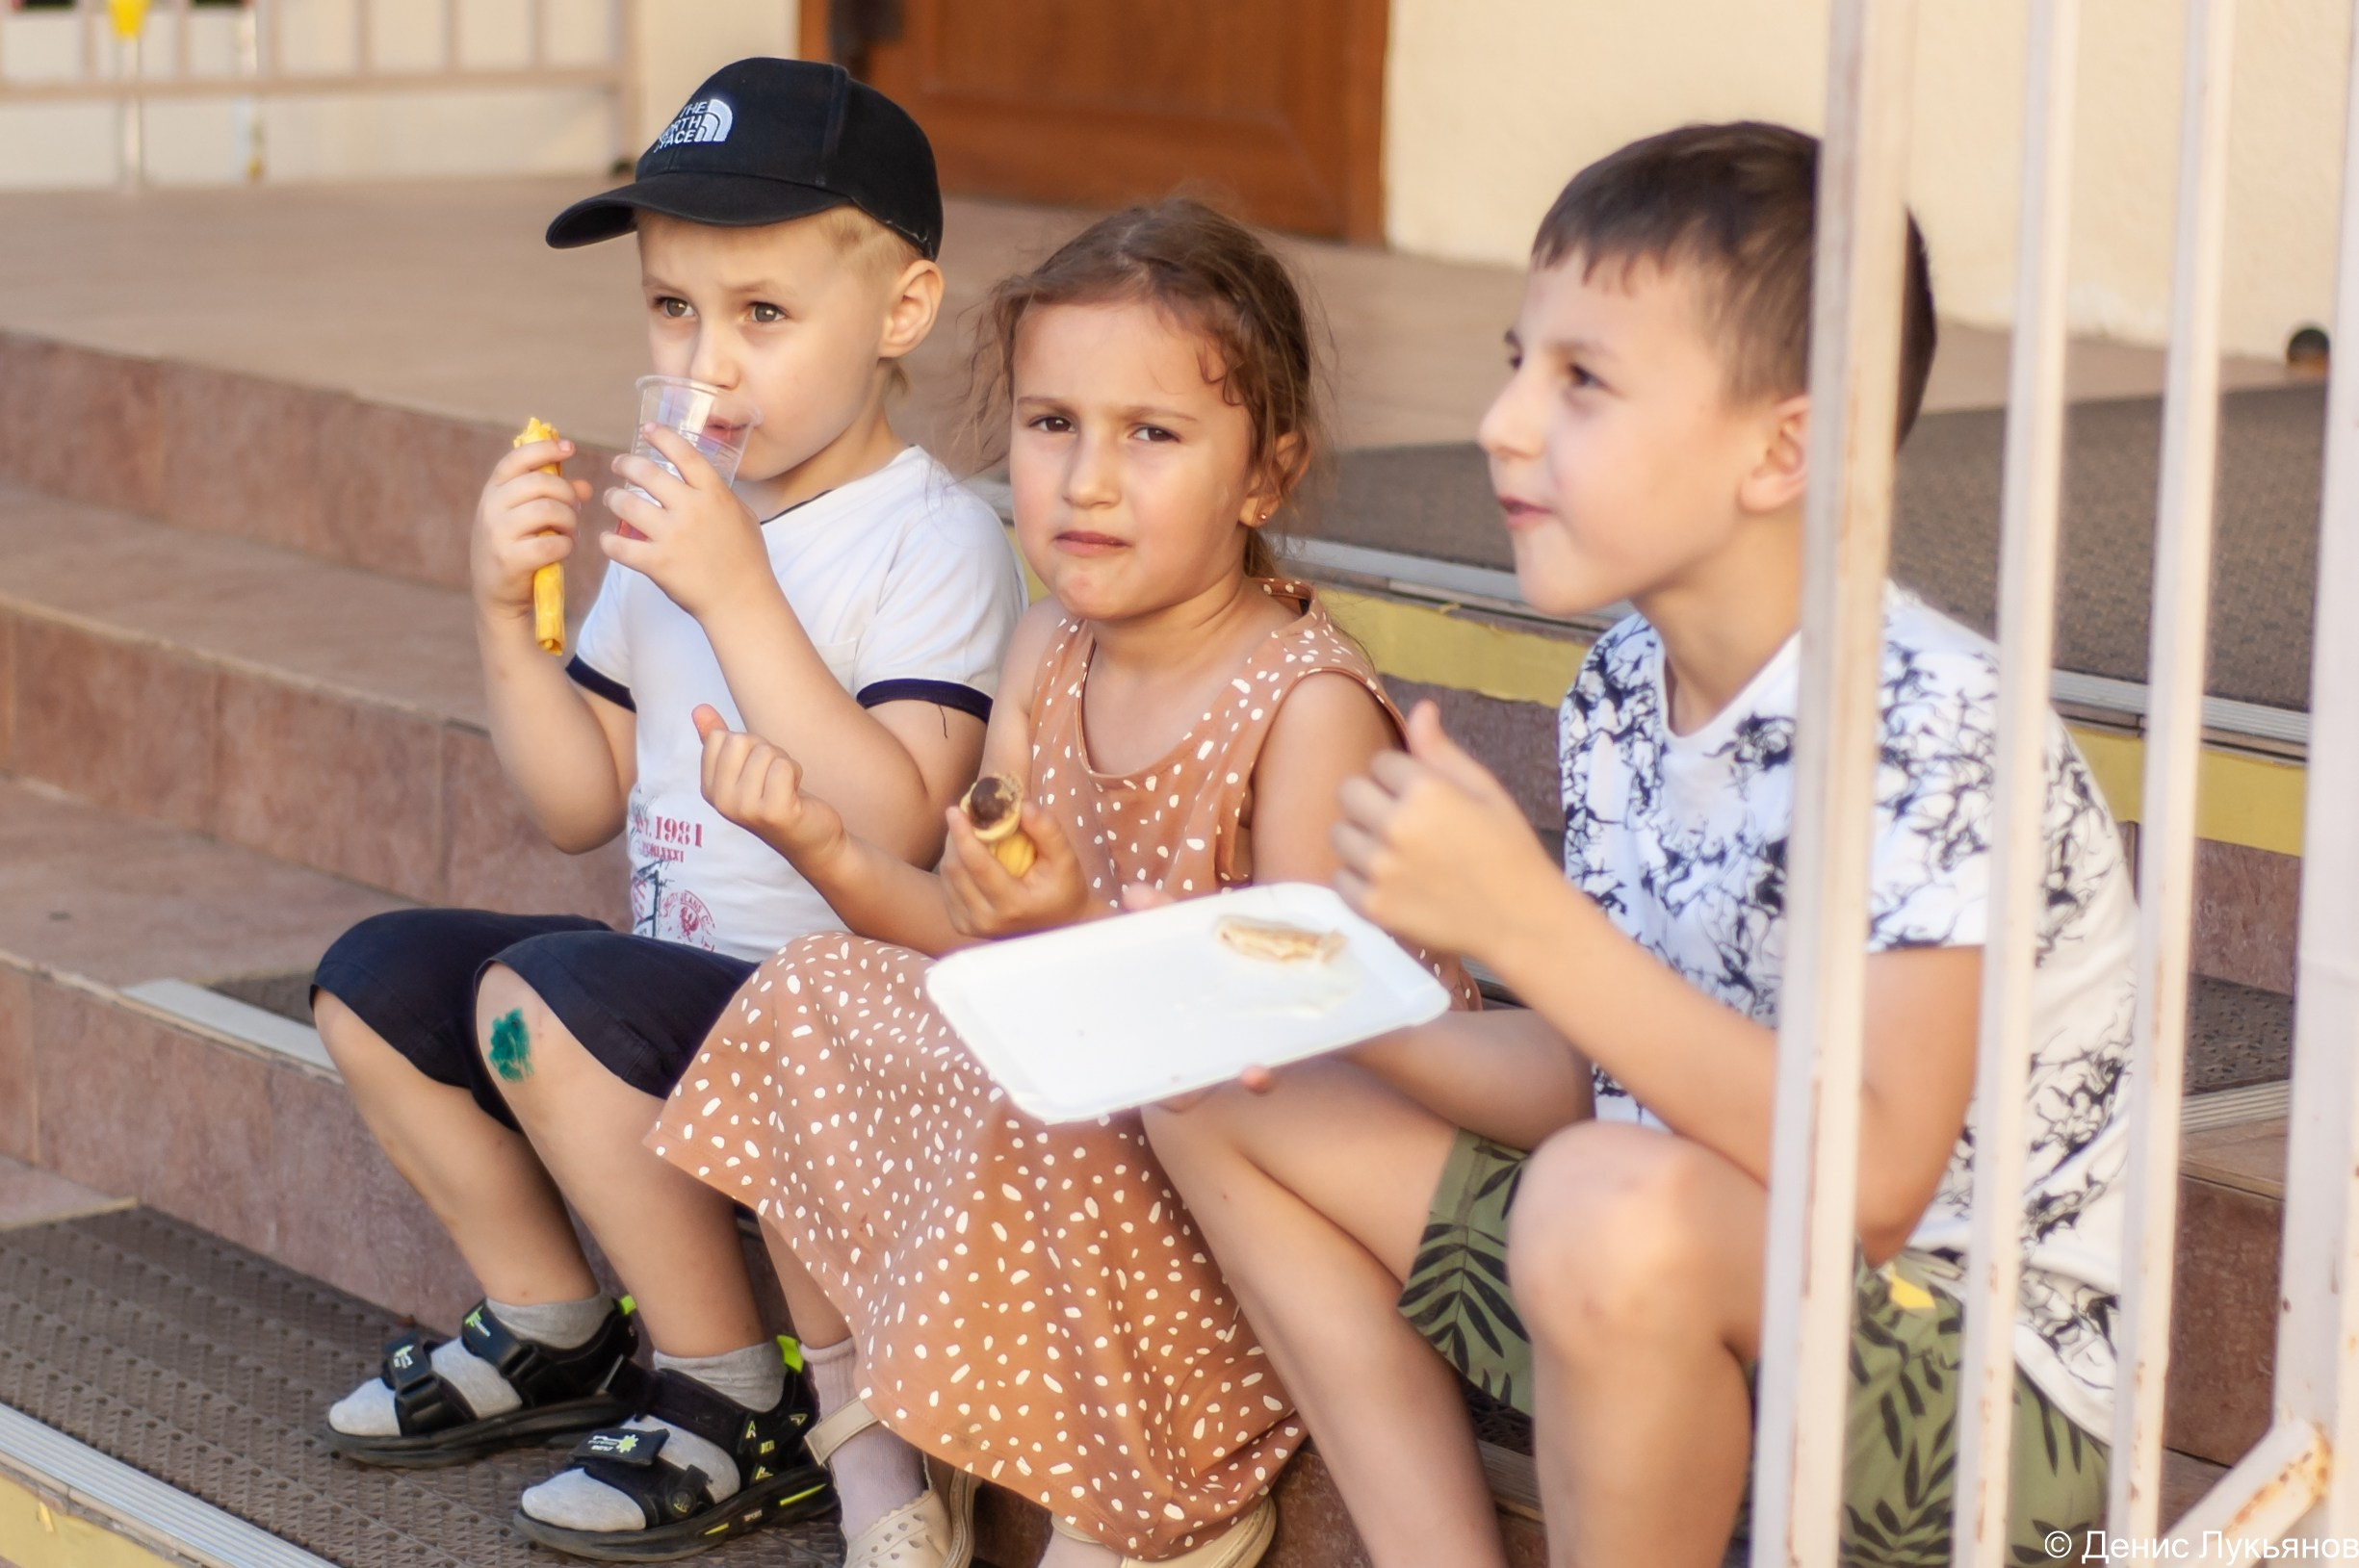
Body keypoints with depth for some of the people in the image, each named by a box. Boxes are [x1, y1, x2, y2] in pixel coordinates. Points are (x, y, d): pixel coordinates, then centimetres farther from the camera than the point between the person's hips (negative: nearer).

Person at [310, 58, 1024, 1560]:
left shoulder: (935, 539, -14)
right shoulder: (674, 517, 9)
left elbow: (897, 833, -27)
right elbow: (581, 806, 10)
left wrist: (736, 596, -29)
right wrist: (507, 614, -5)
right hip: (675, 986, 9)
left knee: (545, 990, -28)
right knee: (376, 974, 5)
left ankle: (745, 1411, -14)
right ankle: (556, 1332, 18)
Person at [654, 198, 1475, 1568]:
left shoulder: (1310, 707, -20)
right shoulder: (1051, 655, 3)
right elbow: (980, 937, 7)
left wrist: (1084, 932, -38)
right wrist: (830, 851, -12)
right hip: (1070, 1076, 8)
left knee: (1043, 1151, -34)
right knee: (811, 1000, -1)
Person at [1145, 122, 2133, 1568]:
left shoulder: (1931, 728, -23)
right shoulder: (1620, 696, 2)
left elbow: (1874, 1181, -32)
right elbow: (1586, 1079, 8)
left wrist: (1525, 920, -32)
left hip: (1993, 1385, -8)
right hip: (1700, 1300, 8)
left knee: (1614, 1207, -38)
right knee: (1228, 1095, 8)